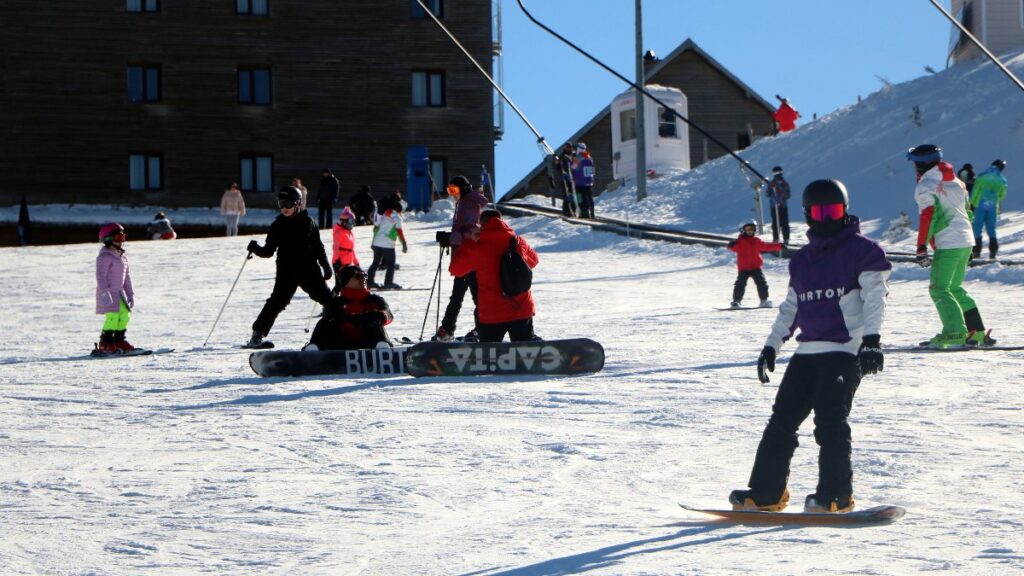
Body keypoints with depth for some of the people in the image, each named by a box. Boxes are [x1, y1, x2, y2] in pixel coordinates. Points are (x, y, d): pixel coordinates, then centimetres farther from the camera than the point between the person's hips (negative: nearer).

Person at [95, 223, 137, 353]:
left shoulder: (123, 258, 17)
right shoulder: (104, 257, -11)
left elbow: (127, 277, 21)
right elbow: (101, 276, -18)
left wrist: (130, 294, 16)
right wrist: (105, 293, -25)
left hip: (120, 293, 9)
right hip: (108, 294, -9)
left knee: (125, 315, 5)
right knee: (113, 316, -16)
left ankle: (118, 340, 16)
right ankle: (105, 344, -12)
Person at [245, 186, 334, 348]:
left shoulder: (308, 223, 1)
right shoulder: (277, 225, 3)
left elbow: (318, 247, 8)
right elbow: (269, 251, 5)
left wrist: (326, 266, 8)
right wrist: (256, 249, -13)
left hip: (309, 269, 0)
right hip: (286, 272, 0)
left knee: (326, 297, 3)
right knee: (277, 301, -12)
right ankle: (258, 332, -9)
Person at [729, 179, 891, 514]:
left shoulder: (862, 251, 0)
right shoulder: (801, 260, 19)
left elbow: (874, 296, -8)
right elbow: (790, 307, 26)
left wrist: (871, 339, -20)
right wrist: (772, 345, 21)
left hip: (845, 351, -7)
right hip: (807, 351, 7)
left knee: (830, 421, -15)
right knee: (782, 418, 4)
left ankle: (836, 495, -12)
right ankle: (766, 492, 9)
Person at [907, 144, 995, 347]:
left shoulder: (925, 186, -7)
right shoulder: (955, 181, 16)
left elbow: (928, 217, -15)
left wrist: (921, 248, -15)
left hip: (948, 245, -8)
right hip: (966, 241, 8)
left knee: (939, 289, -6)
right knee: (955, 288, 17)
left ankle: (955, 332, -18)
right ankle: (977, 332, 14)